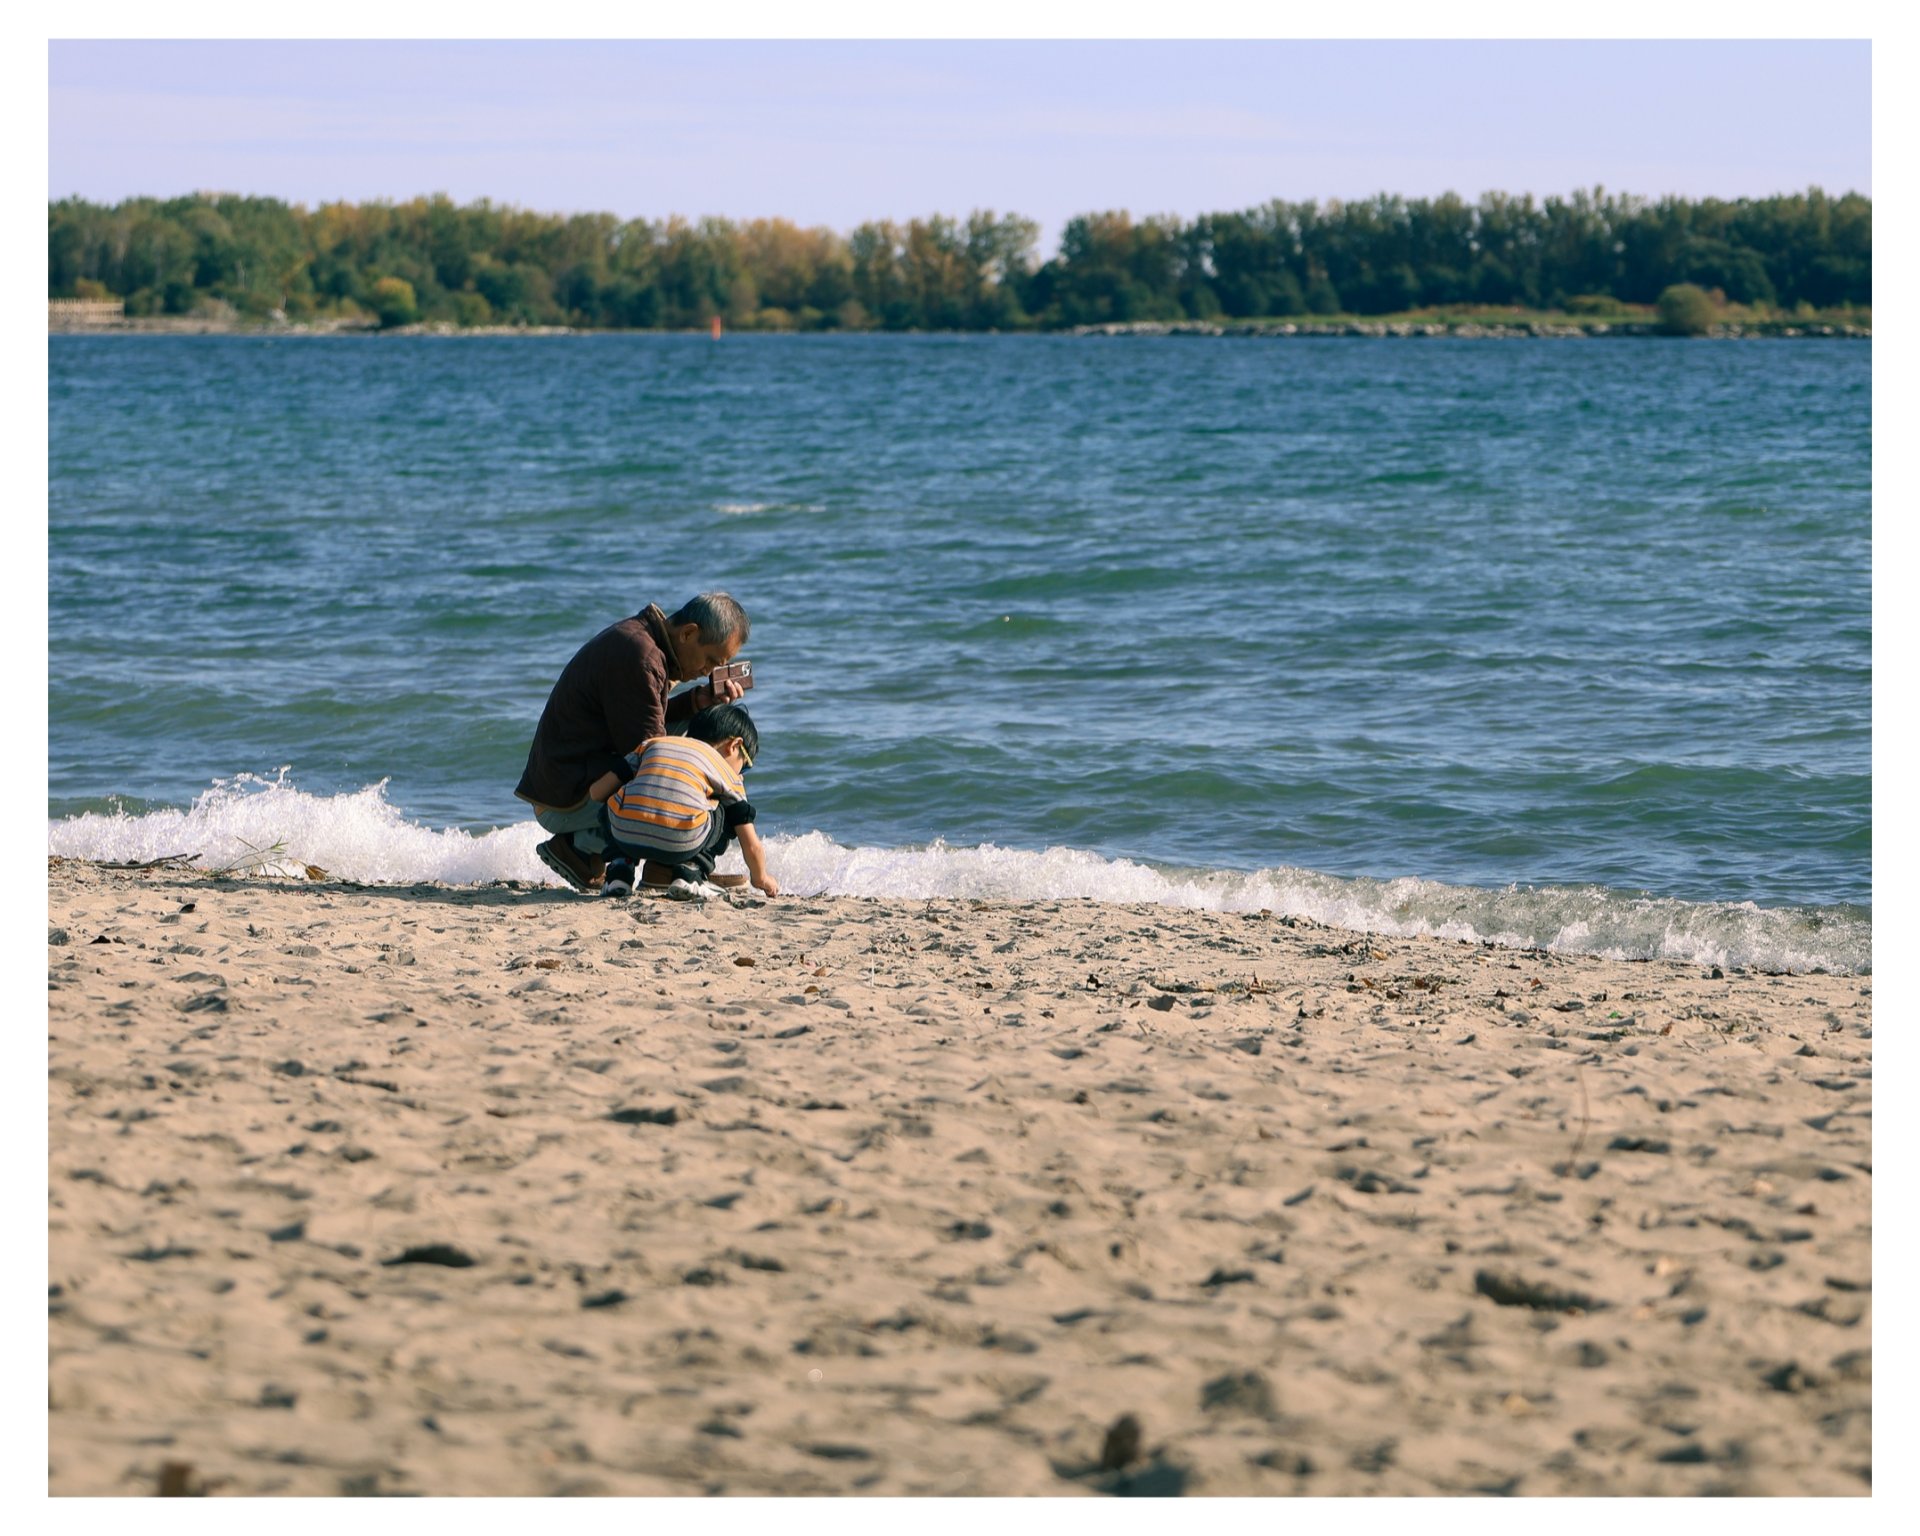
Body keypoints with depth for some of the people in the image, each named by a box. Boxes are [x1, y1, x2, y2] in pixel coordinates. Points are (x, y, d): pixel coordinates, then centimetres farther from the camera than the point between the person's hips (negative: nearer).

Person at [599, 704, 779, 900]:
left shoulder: (652, 744, 31)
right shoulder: (727, 773, 24)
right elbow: (751, 846, 29)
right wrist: (761, 879, 49)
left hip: (624, 834, 3)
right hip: (681, 844, -3)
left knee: (608, 814, 38)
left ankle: (619, 866, 14)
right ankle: (690, 870, 12)